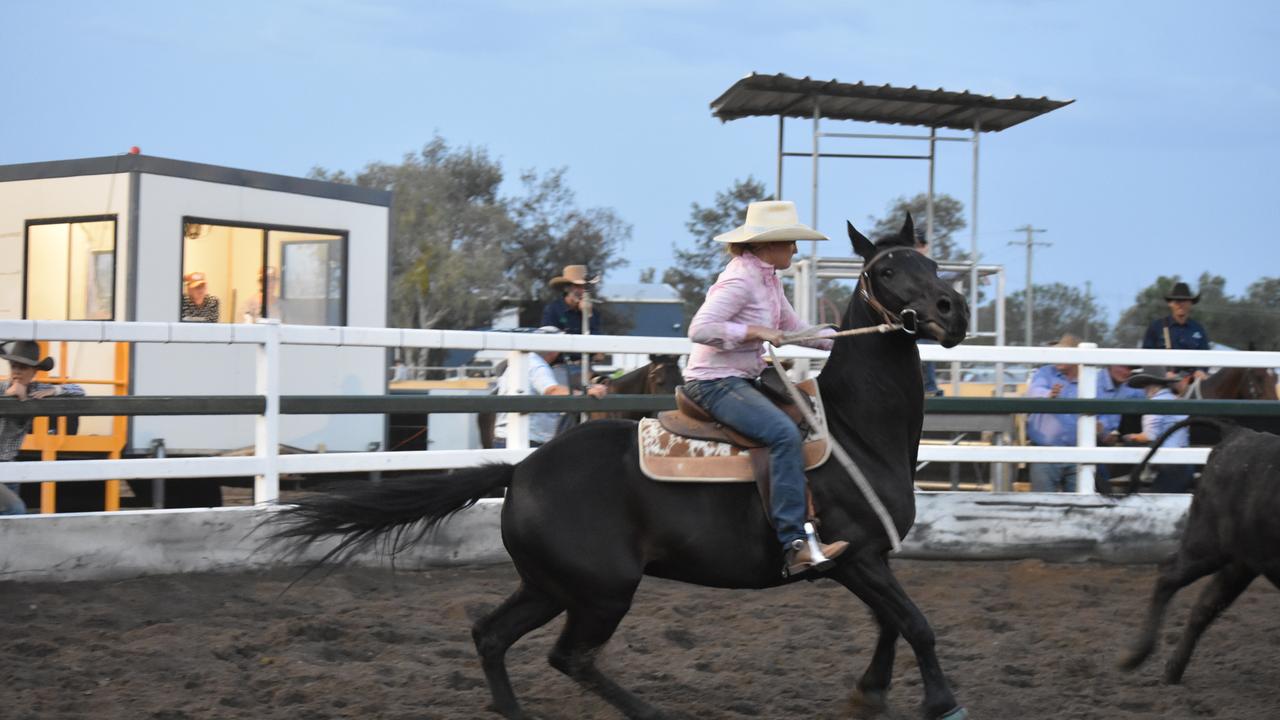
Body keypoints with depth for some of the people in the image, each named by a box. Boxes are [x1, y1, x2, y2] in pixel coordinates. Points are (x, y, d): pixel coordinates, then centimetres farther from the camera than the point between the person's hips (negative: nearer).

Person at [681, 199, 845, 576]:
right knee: (785, 433, -29)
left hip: (743, 380, 11)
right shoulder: (740, 279, -16)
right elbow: (699, 329, -24)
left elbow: (795, 328, 22)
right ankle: (794, 545, -33)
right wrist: (755, 331, -24)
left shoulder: (769, 279, 13)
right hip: (715, 382, -11)